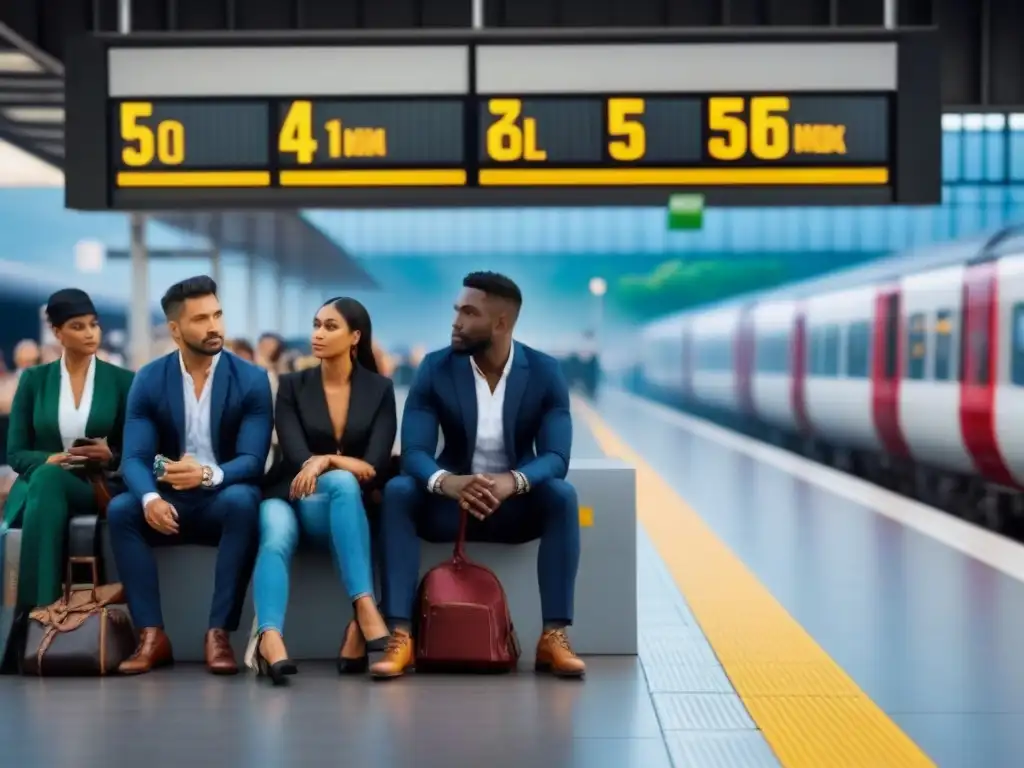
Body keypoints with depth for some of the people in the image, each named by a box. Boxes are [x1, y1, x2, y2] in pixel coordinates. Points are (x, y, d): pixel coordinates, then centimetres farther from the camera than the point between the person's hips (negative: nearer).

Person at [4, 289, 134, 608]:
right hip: (40, 484, 1)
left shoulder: (122, 381, 7)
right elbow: (16, 453, 6)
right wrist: (50, 459, -16)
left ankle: (34, 608, -45)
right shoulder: (34, 379, 9)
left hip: (99, 488, -1)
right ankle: (42, 605, -42)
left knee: (48, 479, -36)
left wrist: (109, 456, -17)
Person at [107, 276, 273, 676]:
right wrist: (150, 498, -35)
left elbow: (252, 461, -16)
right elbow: (134, 458, -11)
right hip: (169, 502, 2)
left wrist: (209, 474, -39)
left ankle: (219, 633, -32)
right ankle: (152, 635, -26)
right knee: (120, 509, -28)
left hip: (223, 499, -2)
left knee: (243, 501, -36)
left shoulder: (251, 380, -8)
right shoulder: (148, 380, -3)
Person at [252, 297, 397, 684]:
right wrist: (346, 465, -15)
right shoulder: (292, 386, 5)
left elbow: (377, 466, -5)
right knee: (275, 540, -38)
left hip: (344, 505, 0)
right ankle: (271, 638, -63)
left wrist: (325, 462, -17)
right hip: (293, 497, 0)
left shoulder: (380, 389, 5)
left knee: (343, 484, -39)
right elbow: (297, 458, -6)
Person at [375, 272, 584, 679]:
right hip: (450, 501, 0)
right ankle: (401, 637, -35)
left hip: (515, 504, 0)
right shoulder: (435, 368, -10)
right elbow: (414, 452, -18)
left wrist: (512, 481, -41)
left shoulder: (545, 372, -10)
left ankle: (554, 636, -30)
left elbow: (555, 458, -18)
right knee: (397, 492, -30)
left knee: (562, 495, -31)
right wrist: (447, 482, -42)